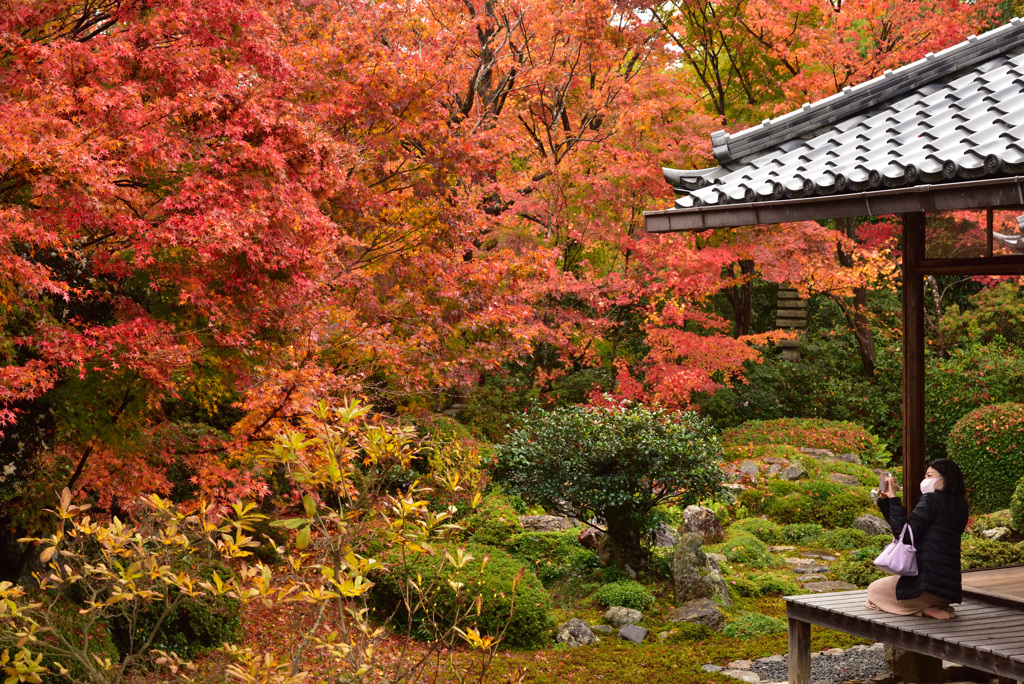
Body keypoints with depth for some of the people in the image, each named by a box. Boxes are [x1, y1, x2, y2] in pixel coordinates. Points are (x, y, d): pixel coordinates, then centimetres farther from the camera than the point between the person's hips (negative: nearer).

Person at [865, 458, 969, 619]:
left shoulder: (931, 500, -11)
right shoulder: (959, 506, 15)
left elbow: (904, 534, -19)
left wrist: (893, 498, -13)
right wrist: (885, 500, 13)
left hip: (929, 581, -9)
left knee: (874, 591, 15)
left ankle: (926, 609, -3)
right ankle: (939, 606, 10)